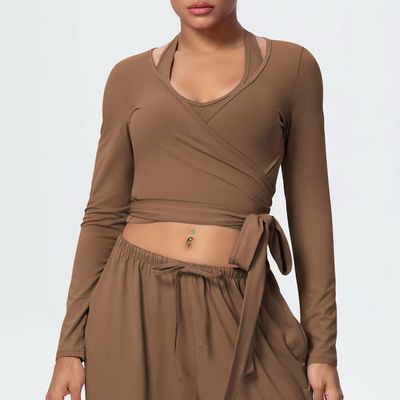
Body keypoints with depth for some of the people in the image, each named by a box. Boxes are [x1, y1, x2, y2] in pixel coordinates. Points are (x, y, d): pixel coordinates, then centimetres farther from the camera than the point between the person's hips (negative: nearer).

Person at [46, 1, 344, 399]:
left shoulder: (292, 66, 4)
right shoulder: (131, 76, 6)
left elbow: (309, 210, 4)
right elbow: (104, 215, 7)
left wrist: (323, 347, 1)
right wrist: (71, 345, 2)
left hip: (240, 311, -1)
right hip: (135, 304, 1)